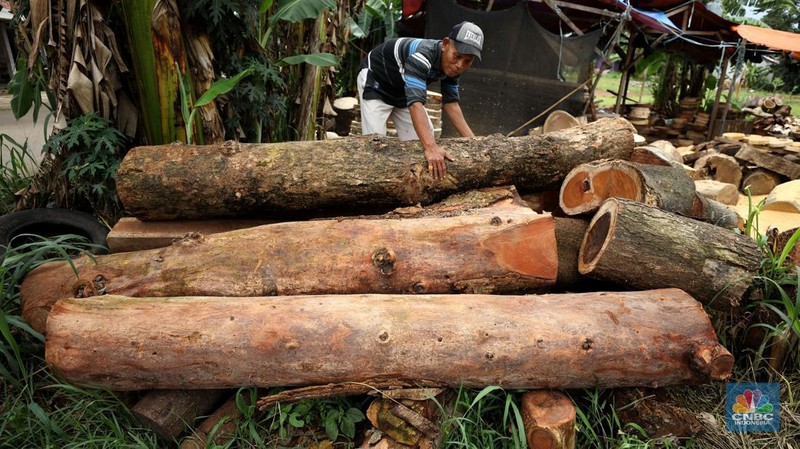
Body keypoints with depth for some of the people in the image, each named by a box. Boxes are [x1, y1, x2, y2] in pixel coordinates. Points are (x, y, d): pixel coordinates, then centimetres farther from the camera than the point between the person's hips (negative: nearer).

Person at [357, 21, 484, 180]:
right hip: (375, 82, -8)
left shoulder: (452, 65, -14)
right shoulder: (423, 55, -39)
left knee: (421, 140, 2)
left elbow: (450, 102, -6)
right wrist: (431, 147, -61)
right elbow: (415, 102, -50)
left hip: (403, 90, 8)